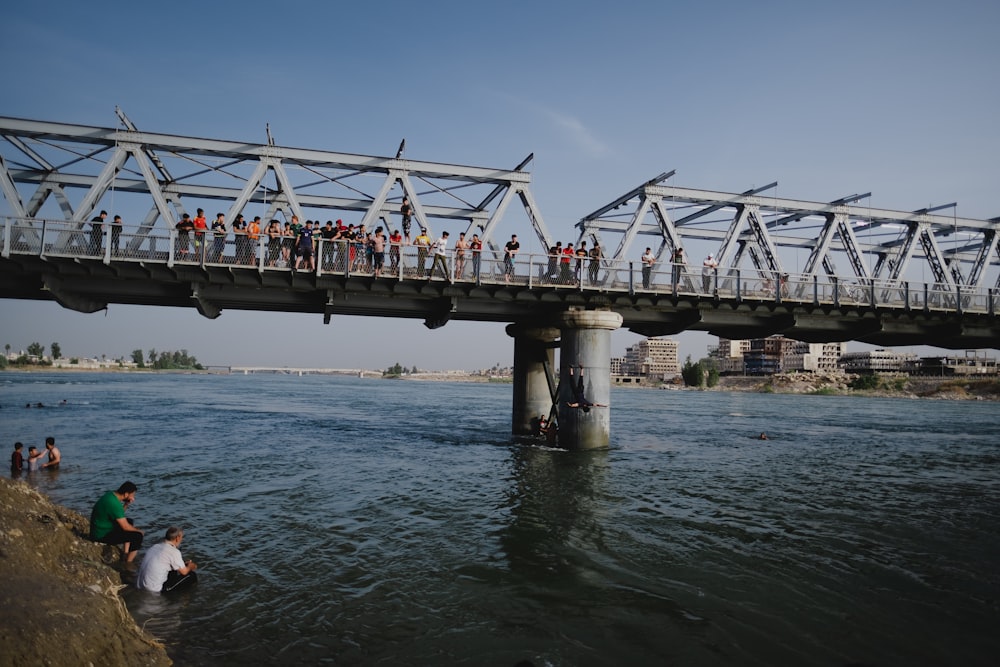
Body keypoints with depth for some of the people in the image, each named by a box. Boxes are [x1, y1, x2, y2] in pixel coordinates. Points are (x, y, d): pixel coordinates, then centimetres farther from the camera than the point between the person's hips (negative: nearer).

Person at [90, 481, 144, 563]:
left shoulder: (110, 494, 2)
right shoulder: (114, 504, -27)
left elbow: (119, 515, 17)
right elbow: (125, 527, -22)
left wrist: (126, 504, 0)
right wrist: (138, 530, -4)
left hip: (99, 529, 10)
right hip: (102, 536, -10)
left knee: (129, 521, 24)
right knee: (138, 536, -15)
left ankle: (126, 554, 24)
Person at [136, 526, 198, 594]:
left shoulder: (156, 546, 9)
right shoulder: (174, 551, -14)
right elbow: (184, 572, -2)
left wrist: (184, 563, 31)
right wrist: (190, 567, 20)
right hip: (155, 590, -8)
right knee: (191, 576, 2)